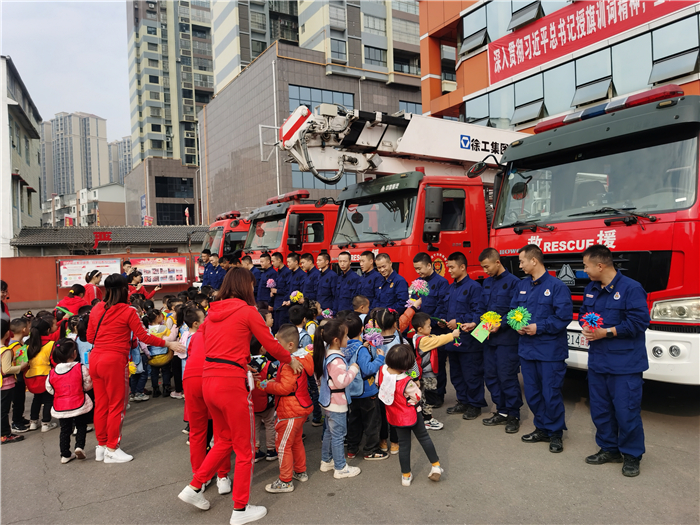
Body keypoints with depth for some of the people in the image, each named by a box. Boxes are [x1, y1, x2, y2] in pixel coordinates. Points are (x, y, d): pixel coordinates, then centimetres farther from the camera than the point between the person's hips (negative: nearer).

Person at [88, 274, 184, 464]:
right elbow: (144, 337, -8)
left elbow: (90, 337, 12)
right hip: (115, 361, -6)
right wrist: (168, 344, 0)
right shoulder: (128, 312, -10)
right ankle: (112, 450, 12)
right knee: (117, 405, 5)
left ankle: (101, 446, 27)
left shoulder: (96, 309, 6)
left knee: (101, 404, 15)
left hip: (95, 359, 6)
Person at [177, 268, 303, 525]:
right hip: (231, 383, -7)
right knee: (245, 448, 9)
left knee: (224, 440, 26)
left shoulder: (212, 312, 11)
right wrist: (291, 360, 17)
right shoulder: (248, 311, -7)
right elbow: (271, 344, -1)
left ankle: (194, 487, 27)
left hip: (208, 380, 7)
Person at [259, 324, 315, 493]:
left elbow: (285, 388, -26)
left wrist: (266, 386, -16)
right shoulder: (302, 359, 7)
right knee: (296, 441, 23)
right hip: (301, 408, 10)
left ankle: (285, 481, 10)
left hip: (290, 412, -10)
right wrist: (275, 381, 5)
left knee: (283, 444, 1)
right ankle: (300, 471, 36)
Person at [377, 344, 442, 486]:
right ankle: (436, 466, 30)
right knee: (424, 437, 19)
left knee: (404, 444, 17)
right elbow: (417, 397, -18)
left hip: (394, 416, 5)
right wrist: (416, 386, -2)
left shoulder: (382, 370, -17)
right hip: (411, 415, -4)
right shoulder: (406, 382, -32)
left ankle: (406, 476, 27)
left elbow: (378, 382, 4)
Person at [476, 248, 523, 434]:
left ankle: (513, 415, 13)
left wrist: (500, 325, -20)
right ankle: (502, 412, 25)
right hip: (489, 338, 7)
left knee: (507, 377, -2)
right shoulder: (486, 283, 13)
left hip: (506, 339, -7)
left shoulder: (513, 282, -10)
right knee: (490, 376, 11)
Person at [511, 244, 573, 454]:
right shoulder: (522, 285, 10)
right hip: (527, 348, 7)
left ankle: (555, 433, 18)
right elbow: (513, 310, 15)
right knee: (532, 393, 14)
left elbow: (564, 316, -15)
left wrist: (539, 327, -18)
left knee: (551, 393, 0)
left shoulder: (556, 286, -10)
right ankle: (541, 429, 29)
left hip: (550, 350, -6)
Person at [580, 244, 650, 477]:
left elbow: (640, 321, -18)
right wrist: (586, 327, -3)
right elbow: (583, 312, 20)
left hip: (625, 364, -7)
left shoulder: (631, 288, -14)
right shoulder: (591, 288, 10)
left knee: (626, 411, 0)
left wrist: (606, 332, -18)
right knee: (600, 409, 15)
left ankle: (632, 456, 18)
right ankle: (609, 449, 31)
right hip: (598, 361, 7)